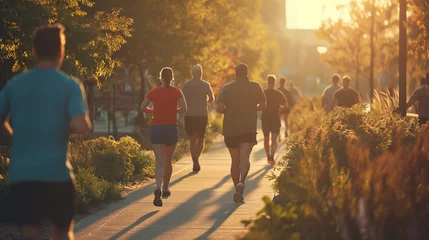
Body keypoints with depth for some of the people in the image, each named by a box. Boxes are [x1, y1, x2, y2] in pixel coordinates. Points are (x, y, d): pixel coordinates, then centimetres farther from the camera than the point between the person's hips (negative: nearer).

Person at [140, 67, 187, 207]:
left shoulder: (154, 92, 1)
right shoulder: (176, 92, -1)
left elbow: (142, 108, 0)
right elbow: (183, 108, -11)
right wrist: (174, 110, 9)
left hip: (157, 129, 0)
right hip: (172, 128, 1)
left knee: (160, 162, -7)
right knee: (168, 161, 17)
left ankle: (158, 189, -29)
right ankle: (165, 189, 27)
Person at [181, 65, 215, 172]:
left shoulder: (186, 85, 3)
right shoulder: (206, 85, 0)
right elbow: (211, 99, -4)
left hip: (189, 116, 1)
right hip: (202, 115, -1)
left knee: (192, 140, 10)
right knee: (200, 139, 7)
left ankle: (195, 163, 6)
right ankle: (196, 157, -21)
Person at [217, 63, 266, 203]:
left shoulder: (227, 88, 2)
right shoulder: (255, 87, 4)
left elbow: (220, 108, -6)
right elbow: (263, 105, 12)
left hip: (230, 129, 1)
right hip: (248, 128, -1)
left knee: (235, 160, 10)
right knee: (244, 158, -10)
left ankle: (238, 191, 15)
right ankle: (241, 182, -35)